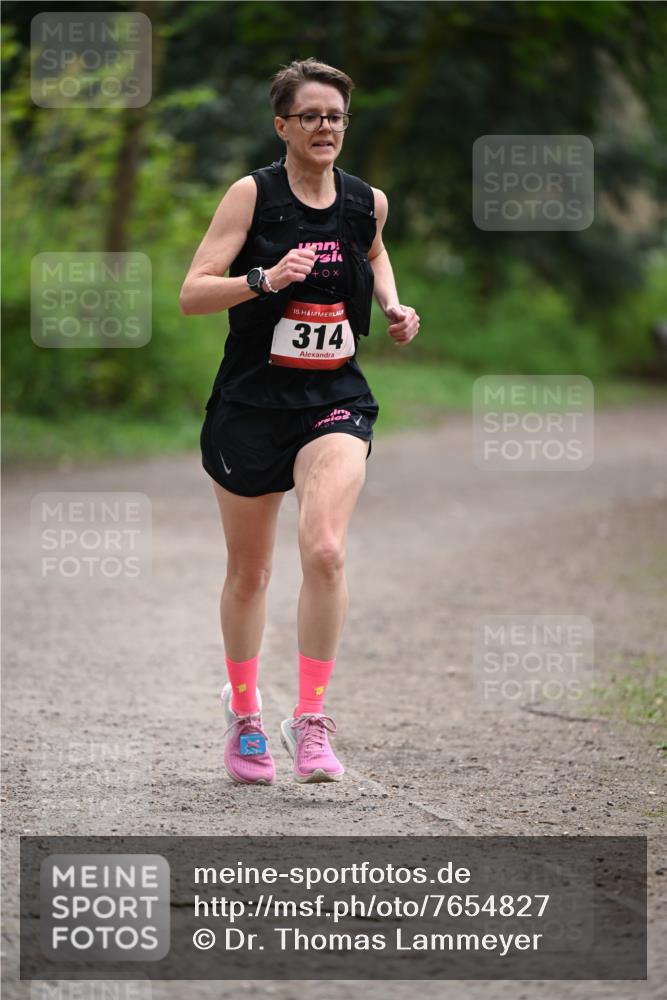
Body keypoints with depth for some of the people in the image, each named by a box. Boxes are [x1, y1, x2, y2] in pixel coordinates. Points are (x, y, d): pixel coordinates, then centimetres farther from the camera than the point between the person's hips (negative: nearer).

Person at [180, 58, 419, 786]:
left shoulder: (368, 202, 2)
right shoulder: (252, 194, -8)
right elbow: (192, 294, -14)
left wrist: (393, 307, 9)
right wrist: (263, 279, -30)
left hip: (335, 399, 1)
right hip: (251, 399, -1)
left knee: (324, 549, -21)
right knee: (248, 571, 11)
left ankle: (309, 720, -12)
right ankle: (243, 712, 33)